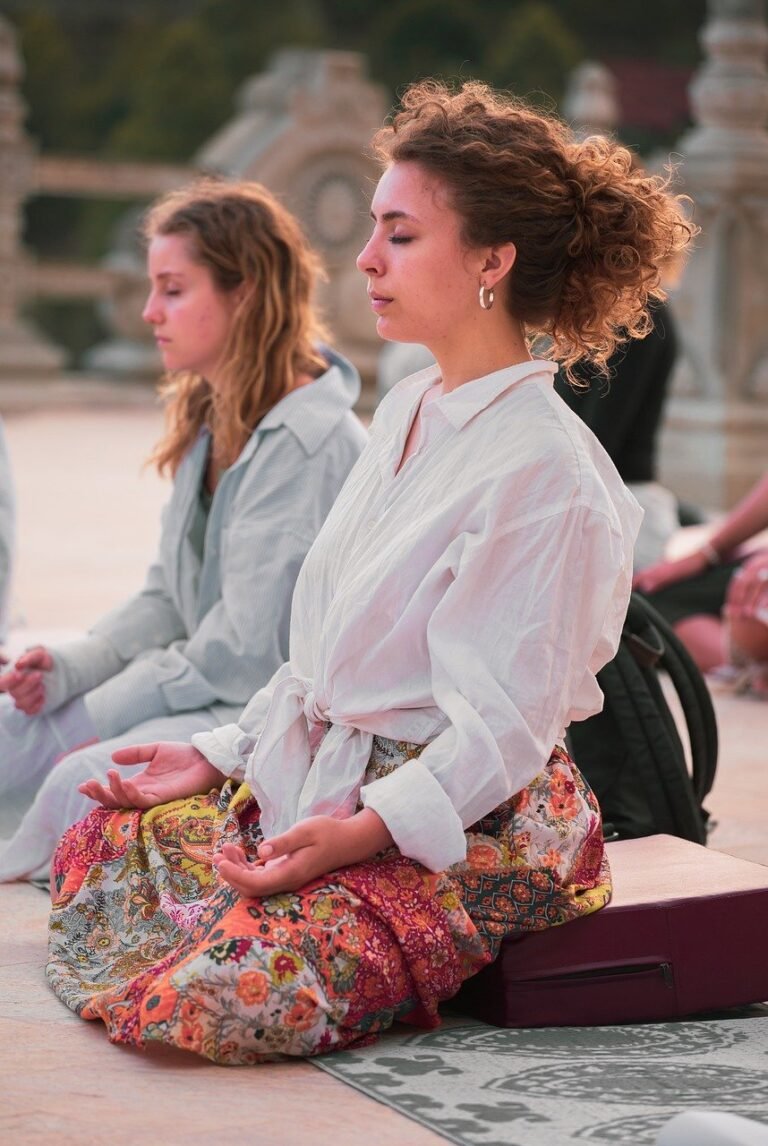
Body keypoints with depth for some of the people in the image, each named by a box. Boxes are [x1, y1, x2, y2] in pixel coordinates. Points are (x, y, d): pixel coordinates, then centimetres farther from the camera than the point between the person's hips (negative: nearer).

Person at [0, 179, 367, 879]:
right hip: (201, 687, 10)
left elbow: (249, 649, -21)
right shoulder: (212, 420, 11)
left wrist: (104, 715, -14)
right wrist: (69, 670, 0)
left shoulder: (310, 445, -19)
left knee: (85, 782, -30)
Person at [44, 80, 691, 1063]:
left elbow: (500, 729, -21)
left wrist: (364, 830, -32)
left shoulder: (545, 472, -19)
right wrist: (220, 755, 11)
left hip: (475, 823, -9)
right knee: (103, 843, 5)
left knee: (228, 998, -24)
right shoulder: (404, 410, 10)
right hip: (324, 779, 9)